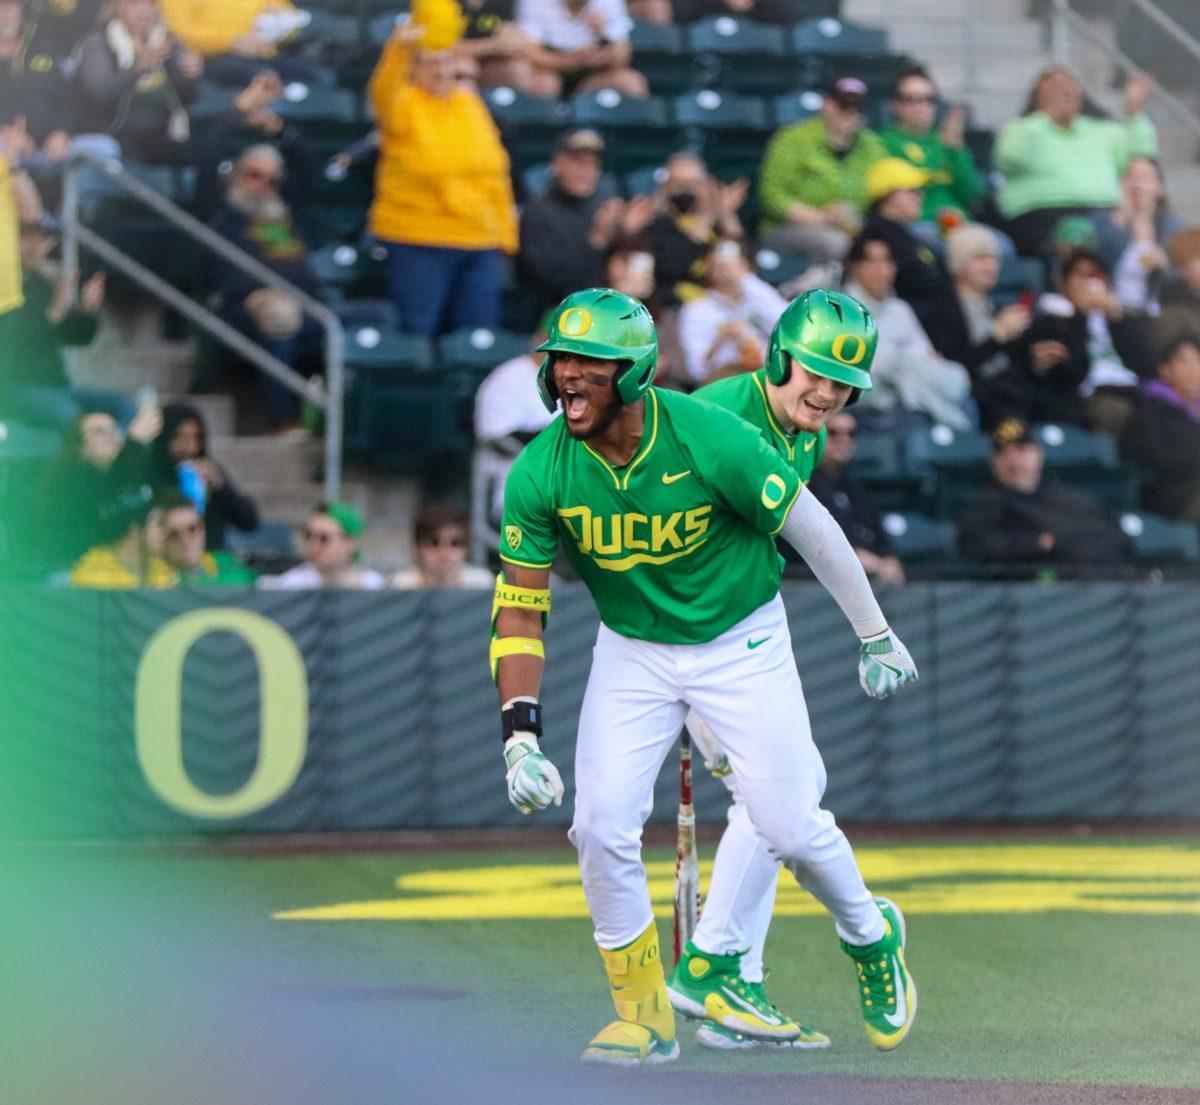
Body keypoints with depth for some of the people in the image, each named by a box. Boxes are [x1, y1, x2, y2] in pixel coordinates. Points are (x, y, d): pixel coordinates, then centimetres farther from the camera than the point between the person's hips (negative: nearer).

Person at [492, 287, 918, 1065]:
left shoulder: (714, 441, -27)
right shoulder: (540, 475, -18)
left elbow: (812, 530, -12)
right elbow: (520, 610, -13)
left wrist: (876, 637, -1)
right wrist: (521, 735, -24)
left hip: (741, 643, -2)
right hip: (631, 652, 3)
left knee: (789, 825, -4)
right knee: (601, 828, -11)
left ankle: (870, 937, 28)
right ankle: (644, 1016, 6)